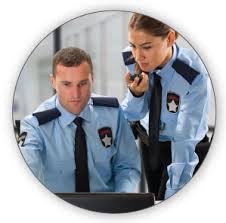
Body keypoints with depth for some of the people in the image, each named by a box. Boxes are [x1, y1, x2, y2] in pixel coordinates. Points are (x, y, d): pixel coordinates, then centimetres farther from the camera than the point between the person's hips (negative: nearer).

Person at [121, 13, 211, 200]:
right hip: (149, 142, 5)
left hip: (182, 149, -5)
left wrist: (173, 195, -30)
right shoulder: (132, 60, -20)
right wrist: (136, 93, -31)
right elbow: (134, 114, -8)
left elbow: (186, 141, -32)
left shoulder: (194, 77, -35)